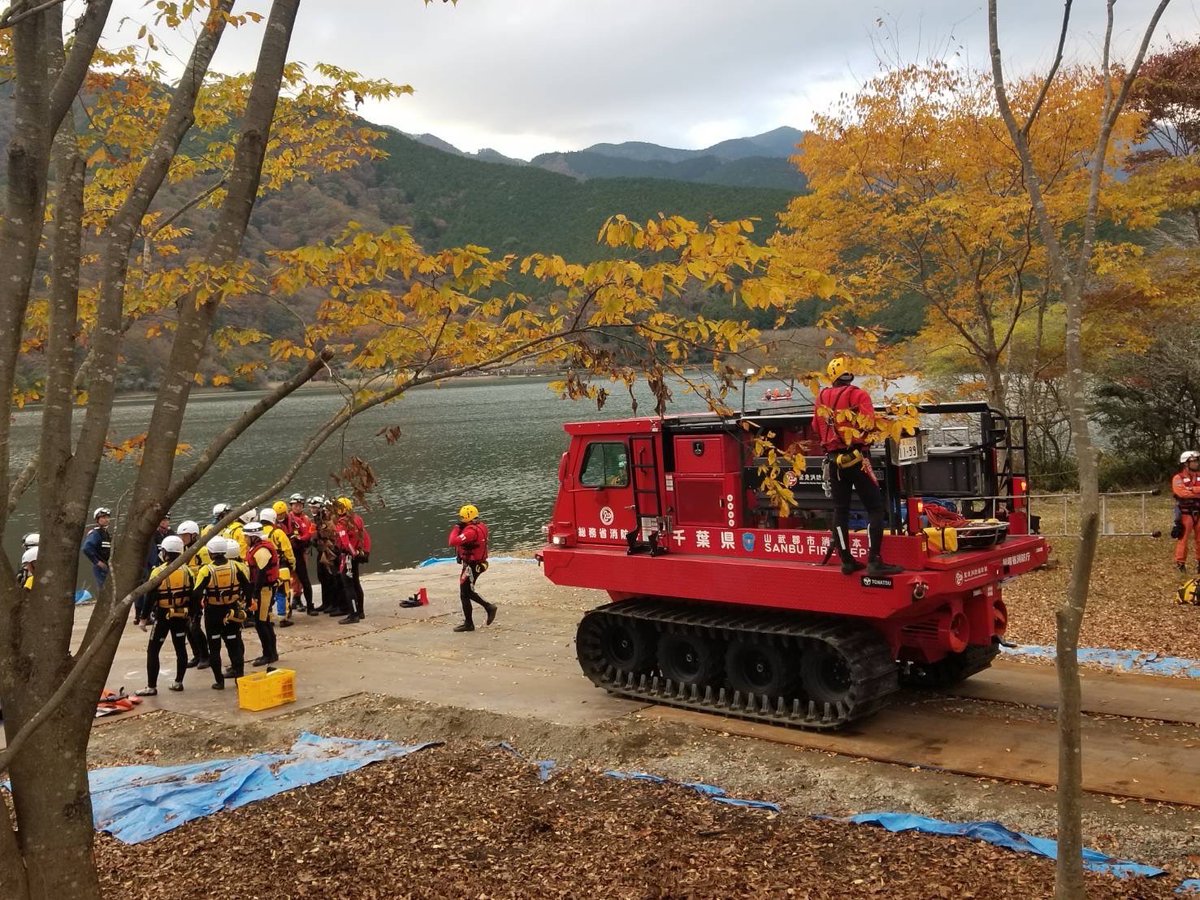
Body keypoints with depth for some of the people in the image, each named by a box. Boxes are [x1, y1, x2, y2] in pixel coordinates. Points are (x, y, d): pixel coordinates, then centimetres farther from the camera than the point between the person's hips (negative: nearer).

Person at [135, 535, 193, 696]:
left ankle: (151, 687, 4)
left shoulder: (158, 572, -14)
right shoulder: (186, 571, -1)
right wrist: (190, 614, 14)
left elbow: (150, 597, -12)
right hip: (181, 615, 5)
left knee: (153, 650, 4)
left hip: (163, 615, -5)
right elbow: (192, 595, 3)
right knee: (181, 648, 14)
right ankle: (178, 682, 21)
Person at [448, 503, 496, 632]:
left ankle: (468, 624, 12)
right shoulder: (481, 526, 4)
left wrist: (456, 528, -18)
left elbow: (452, 542, -32)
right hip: (478, 563, 9)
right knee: (468, 591, 22)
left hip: (471, 566, -9)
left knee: (464, 595, 3)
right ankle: (489, 607, 21)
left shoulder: (471, 531, -26)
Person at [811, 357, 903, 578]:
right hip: (856, 458, -5)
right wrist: (860, 438, 5)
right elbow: (867, 423, -15)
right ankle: (874, 562, -11)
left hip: (834, 459, 5)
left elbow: (817, 429, 14)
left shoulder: (822, 398, 8)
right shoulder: (858, 395, -7)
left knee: (840, 509, 12)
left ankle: (846, 561, 15)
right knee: (875, 508, -2)